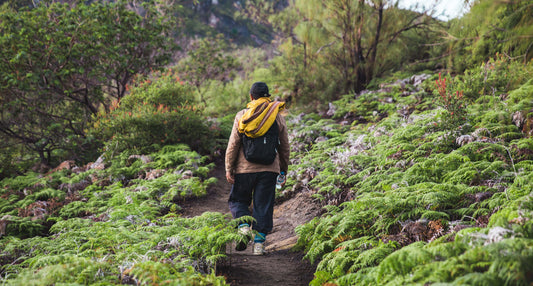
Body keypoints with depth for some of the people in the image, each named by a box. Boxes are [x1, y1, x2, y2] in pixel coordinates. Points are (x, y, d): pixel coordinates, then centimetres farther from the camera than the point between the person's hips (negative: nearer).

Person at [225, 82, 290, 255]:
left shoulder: (242, 116, -2)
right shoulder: (278, 117, 6)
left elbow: (233, 144, -5)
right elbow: (284, 147, 10)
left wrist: (229, 169, 0)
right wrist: (283, 171, 18)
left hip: (245, 169, -1)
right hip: (269, 169, 2)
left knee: (238, 200, 15)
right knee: (263, 205, 7)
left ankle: (244, 227, -8)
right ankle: (259, 242, 5)